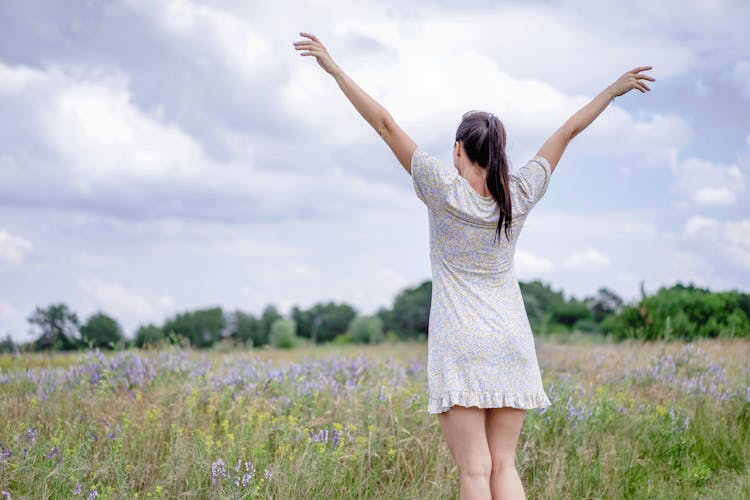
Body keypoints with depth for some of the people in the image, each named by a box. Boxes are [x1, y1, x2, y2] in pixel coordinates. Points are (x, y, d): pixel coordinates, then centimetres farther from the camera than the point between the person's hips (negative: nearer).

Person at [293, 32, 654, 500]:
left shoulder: (444, 189, -8)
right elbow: (567, 131, 13)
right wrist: (613, 90, 24)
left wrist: (334, 68, -3)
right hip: (510, 344, 4)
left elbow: (386, 124, -6)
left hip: (460, 344, -4)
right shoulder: (520, 194, 1)